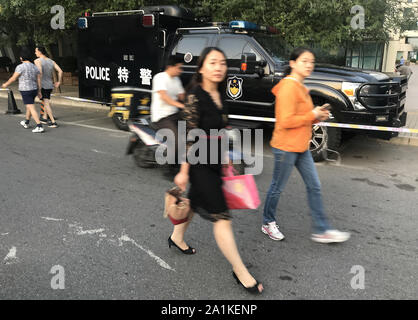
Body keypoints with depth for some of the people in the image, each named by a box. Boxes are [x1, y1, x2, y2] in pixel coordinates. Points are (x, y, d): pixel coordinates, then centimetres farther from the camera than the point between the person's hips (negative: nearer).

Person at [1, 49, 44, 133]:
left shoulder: (20, 67, -14)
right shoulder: (35, 67, 5)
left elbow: (13, 78, -8)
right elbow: (39, 80, 4)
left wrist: (6, 84, 10)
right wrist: (39, 91, 8)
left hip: (25, 91, -7)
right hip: (34, 90, 7)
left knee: (31, 108, -9)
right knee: (29, 106, 24)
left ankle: (39, 126, -17)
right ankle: (26, 123, 40)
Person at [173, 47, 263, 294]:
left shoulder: (218, 95, 6)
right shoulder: (196, 96, -18)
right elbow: (189, 136, -19)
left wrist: (225, 160, 21)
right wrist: (184, 171, -17)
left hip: (214, 162, 9)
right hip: (199, 164, -9)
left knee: (196, 202, 25)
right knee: (221, 216, -5)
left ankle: (177, 237, 49)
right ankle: (240, 272, 6)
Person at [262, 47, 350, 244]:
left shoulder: (300, 87, 14)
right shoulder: (288, 87, -17)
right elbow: (286, 121, -24)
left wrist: (318, 116, 4)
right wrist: (313, 115, -15)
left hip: (301, 147, 10)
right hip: (286, 147, -10)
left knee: (314, 186, 9)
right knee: (277, 187, 6)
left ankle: (321, 231, 18)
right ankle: (268, 223, 26)